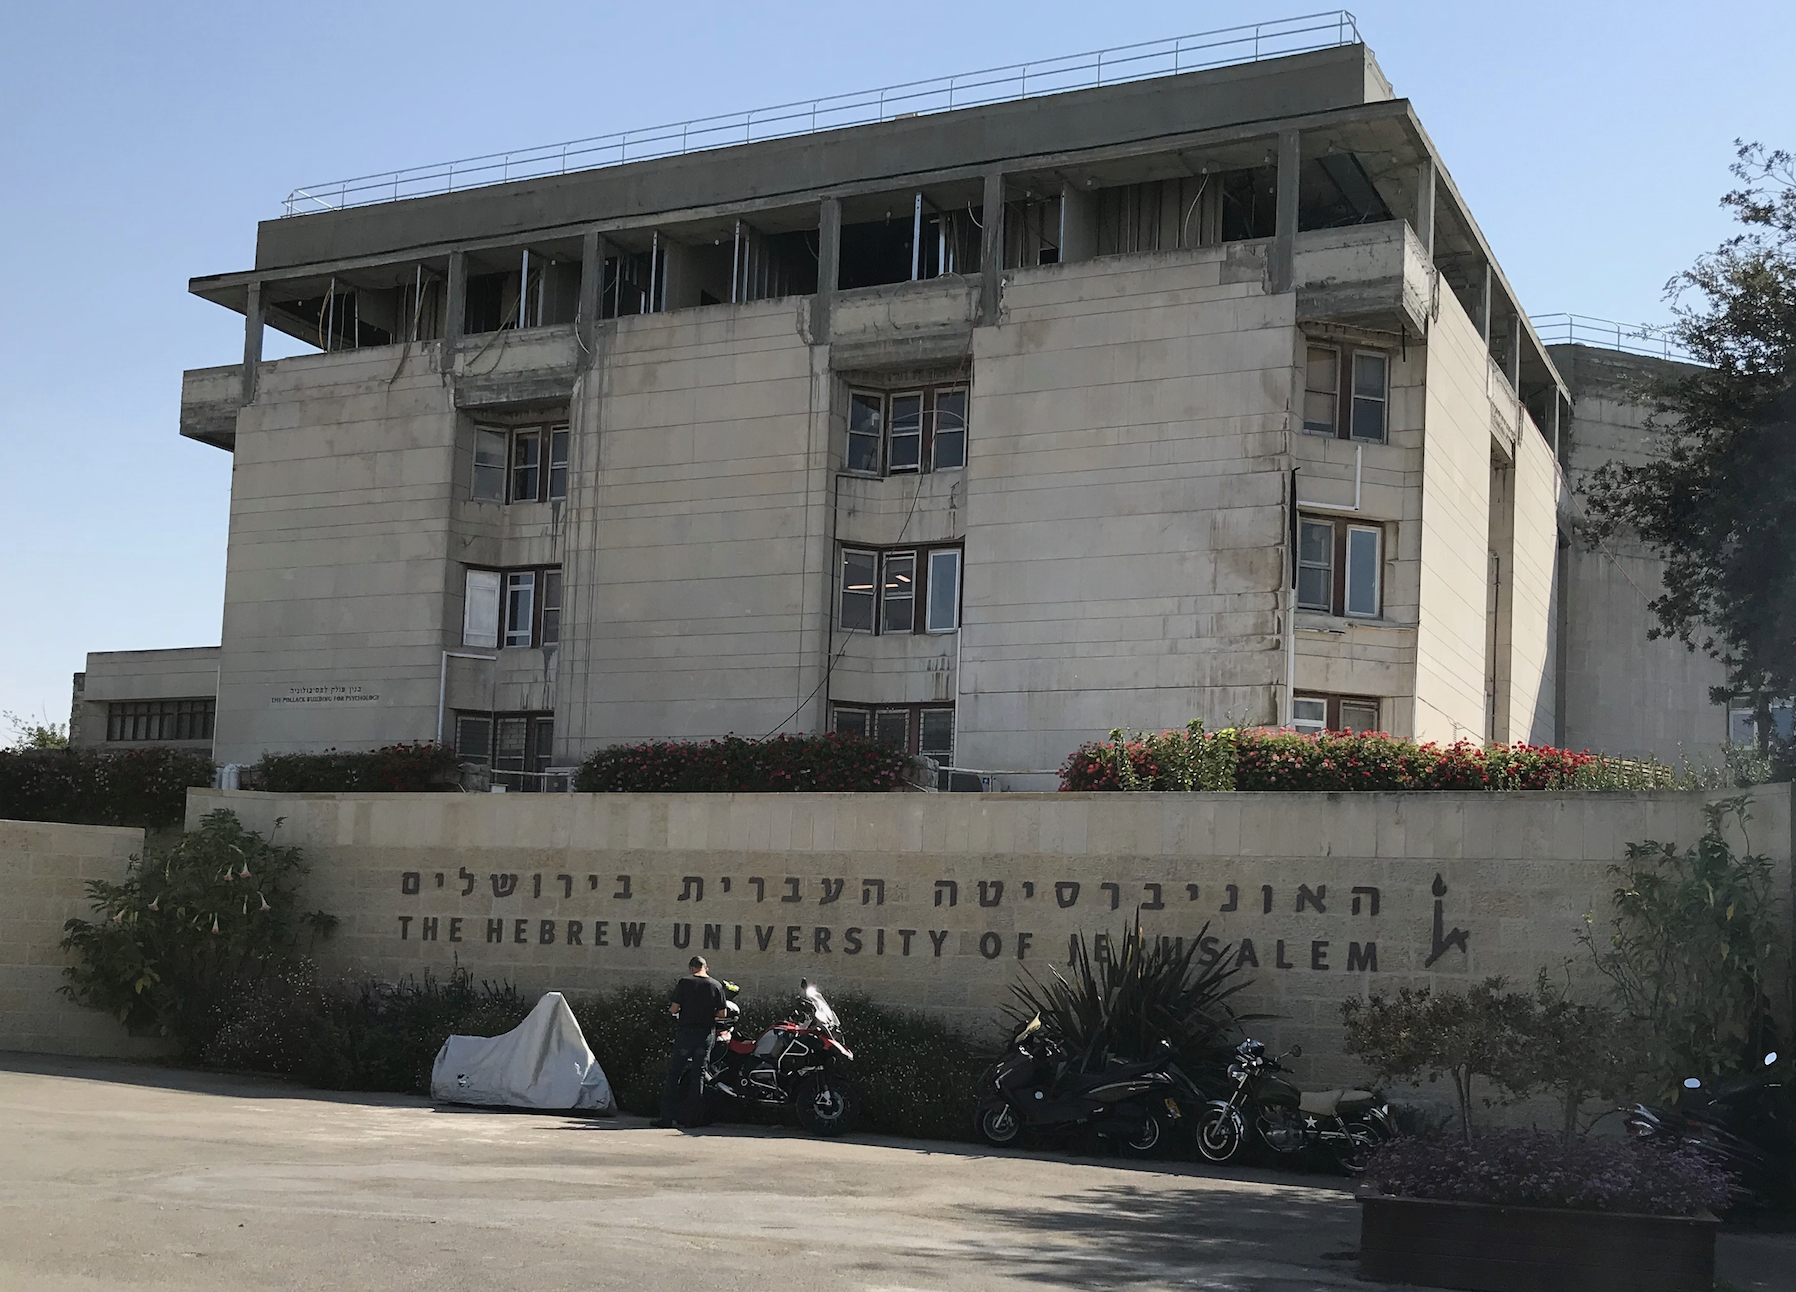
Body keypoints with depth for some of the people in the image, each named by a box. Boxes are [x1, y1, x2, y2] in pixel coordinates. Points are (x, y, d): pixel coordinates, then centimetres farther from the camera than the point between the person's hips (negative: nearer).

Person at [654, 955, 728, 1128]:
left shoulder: (684, 982, -5)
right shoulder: (716, 985, 1)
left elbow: (674, 1009, -8)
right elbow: (722, 1014, 0)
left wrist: (672, 1010, 14)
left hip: (685, 1033, -2)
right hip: (706, 1035, 2)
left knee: (674, 1075, 3)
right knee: (698, 1075, 9)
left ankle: (666, 1116, 0)